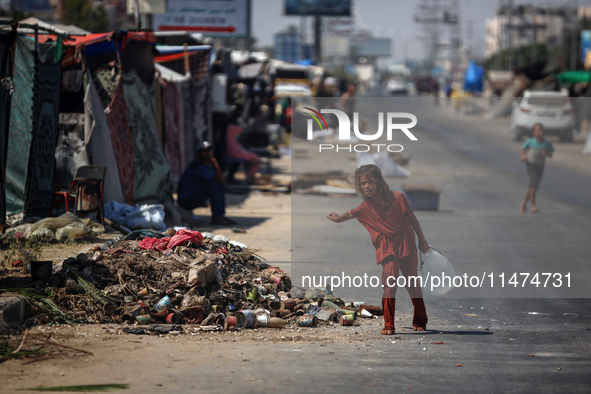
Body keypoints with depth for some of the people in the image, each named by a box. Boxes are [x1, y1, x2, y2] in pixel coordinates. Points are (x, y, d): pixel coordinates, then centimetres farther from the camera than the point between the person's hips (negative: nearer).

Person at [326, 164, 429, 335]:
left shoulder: (397, 197, -11)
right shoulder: (365, 207, -3)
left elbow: (412, 218, -1)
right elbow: (351, 213, 20)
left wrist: (422, 241, 4)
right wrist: (338, 218, 38)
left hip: (406, 245, -1)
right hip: (386, 248, 1)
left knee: (412, 284, 7)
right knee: (389, 285, -13)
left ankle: (420, 321, 24)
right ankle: (388, 325, -9)